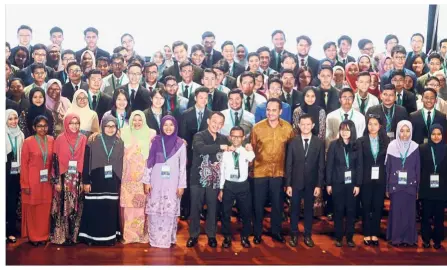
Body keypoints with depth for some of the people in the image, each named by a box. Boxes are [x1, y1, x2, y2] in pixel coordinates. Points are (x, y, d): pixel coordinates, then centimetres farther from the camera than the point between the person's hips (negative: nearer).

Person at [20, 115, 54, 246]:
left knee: (45, 209, 10)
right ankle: (33, 236, 21)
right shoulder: (28, 142, -9)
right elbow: (24, 164, -7)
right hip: (32, 181, -3)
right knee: (32, 209, 7)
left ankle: (43, 235, 23)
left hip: (46, 181, 3)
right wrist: (25, 184, -10)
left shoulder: (51, 140, 2)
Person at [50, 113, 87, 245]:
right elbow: (55, 161, -3)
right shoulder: (60, 139, -2)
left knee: (76, 208, 6)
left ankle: (74, 234, 16)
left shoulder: (83, 139, 4)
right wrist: (56, 181, -7)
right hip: (64, 179, -2)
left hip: (78, 179, 2)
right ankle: (61, 235, 11)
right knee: (63, 208, 1)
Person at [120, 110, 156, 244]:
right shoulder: (125, 133, 7)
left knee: (143, 204, 0)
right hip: (128, 175, 1)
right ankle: (128, 234, 10)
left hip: (144, 176, 0)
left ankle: (143, 234, 11)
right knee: (128, 204, 1)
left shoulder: (150, 134, 4)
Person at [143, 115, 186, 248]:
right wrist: (146, 181, -1)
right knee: (154, 211, 3)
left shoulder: (180, 144, 0)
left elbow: (183, 166, 2)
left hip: (172, 183, 0)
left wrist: (182, 185, -1)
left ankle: (167, 239, 14)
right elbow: (149, 162, 3)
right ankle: (155, 239, 14)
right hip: (156, 182, 1)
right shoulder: (156, 141, 1)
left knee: (170, 211, 2)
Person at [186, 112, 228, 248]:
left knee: (213, 209, 10)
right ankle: (194, 235, 22)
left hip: (215, 181, 3)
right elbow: (201, 148, -28)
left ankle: (211, 235, 25)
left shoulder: (224, 139, 6)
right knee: (195, 208, 7)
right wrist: (220, 147, -31)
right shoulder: (199, 136, -6)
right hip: (198, 179, -2)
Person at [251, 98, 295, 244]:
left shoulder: (288, 128, -5)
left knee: (277, 203, 12)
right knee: (258, 203, 7)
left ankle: (276, 232, 27)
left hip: (278, 171, 1)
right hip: (260, 171, -1)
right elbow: (252, 149, 1)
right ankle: (257, 233, 21)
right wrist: (251, 167, 2)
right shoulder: (257, 127, -9)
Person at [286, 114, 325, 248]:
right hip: (296, 182, 0)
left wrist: (319, 185, -5)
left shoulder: (319, 143, -1)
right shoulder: (293, 142, -1)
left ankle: (308, 235, 20)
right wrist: (288, 184, -4)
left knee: (309, 210, 10)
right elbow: (288, 165, -1)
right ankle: (294, 235, 19)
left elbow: (321, 166, -1)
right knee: (294, 210, 7)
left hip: (311, 183, 0)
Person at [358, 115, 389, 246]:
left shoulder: (386, 141, 3)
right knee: (366, 207, 6)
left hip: (380, 179, 1)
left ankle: (375, 234, 16)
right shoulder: (361, 141, -1)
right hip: (366, 179, -1)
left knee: (378, 207, 7)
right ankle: (367, 235, 15)